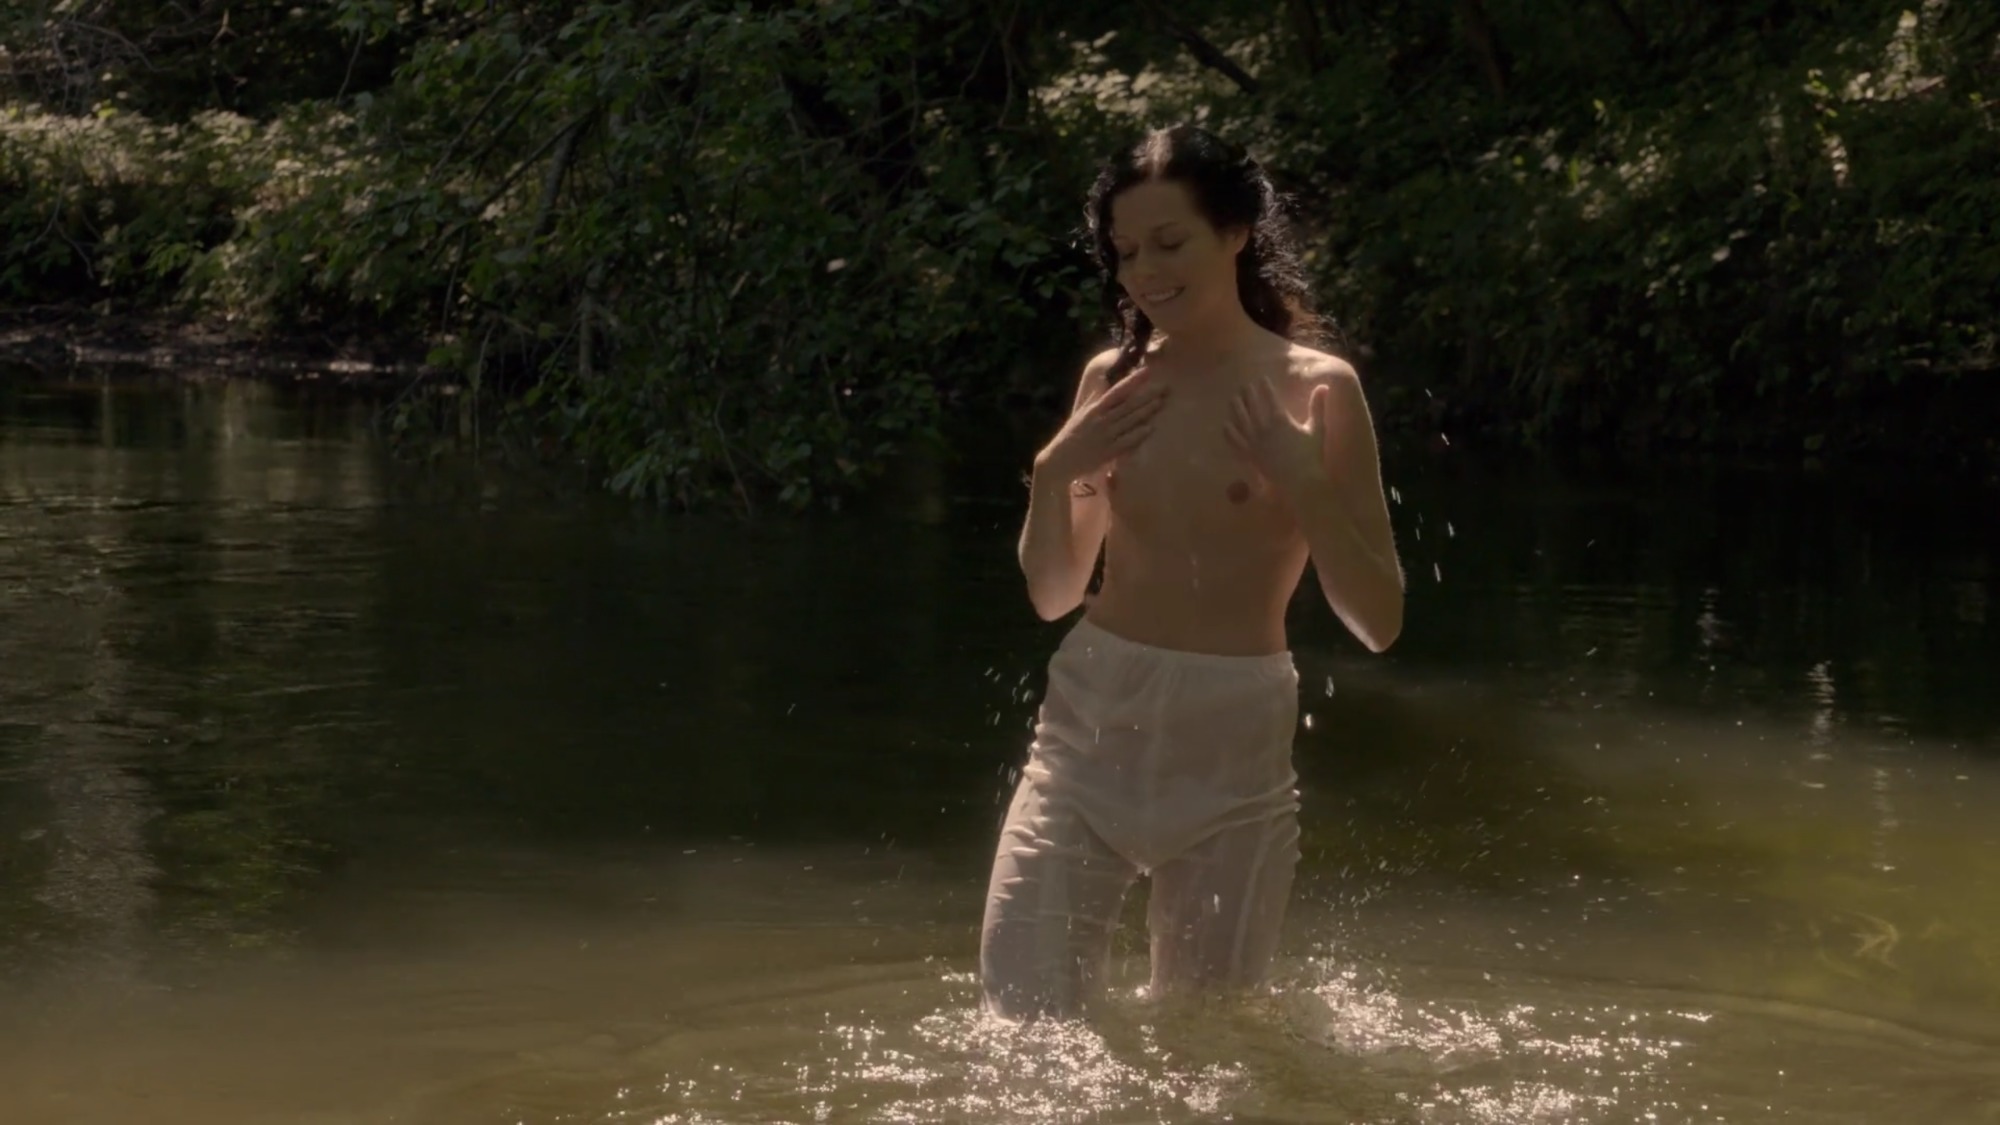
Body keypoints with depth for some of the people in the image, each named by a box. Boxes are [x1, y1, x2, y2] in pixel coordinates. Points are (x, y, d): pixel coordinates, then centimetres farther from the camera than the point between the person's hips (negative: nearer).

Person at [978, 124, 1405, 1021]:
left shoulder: (1313, 389, -5)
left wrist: (1305, 482, -18)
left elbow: (1380, 622, -6)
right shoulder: (1113, 380, 6)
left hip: (1230, 753, -3)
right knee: (1016, 1024, -4)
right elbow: (1053, 595, 11)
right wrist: (1052, 472, -5)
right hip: (1086, 728, 3)